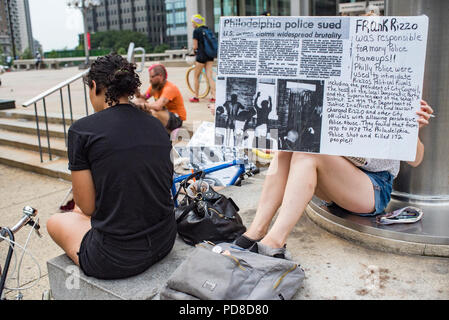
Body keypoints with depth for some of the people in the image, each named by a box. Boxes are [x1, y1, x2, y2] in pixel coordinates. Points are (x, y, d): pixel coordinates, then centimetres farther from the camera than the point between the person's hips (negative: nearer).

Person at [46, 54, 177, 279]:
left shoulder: (82, 130, -14)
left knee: (55, 221, 26)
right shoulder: (157, 126, 3)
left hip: (116, 260, -6)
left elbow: (87, 206, -10)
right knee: (79, 211, 32)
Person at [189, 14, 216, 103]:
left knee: (196, 77, 7)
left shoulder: (196, 31, -9)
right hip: (210, 55, 7)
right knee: (209, 76, 4)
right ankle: (213, 96, -3)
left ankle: (196, 97, 14)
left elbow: (195, 46, -11)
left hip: (201, 55, -6)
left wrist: (194, 51, 11)